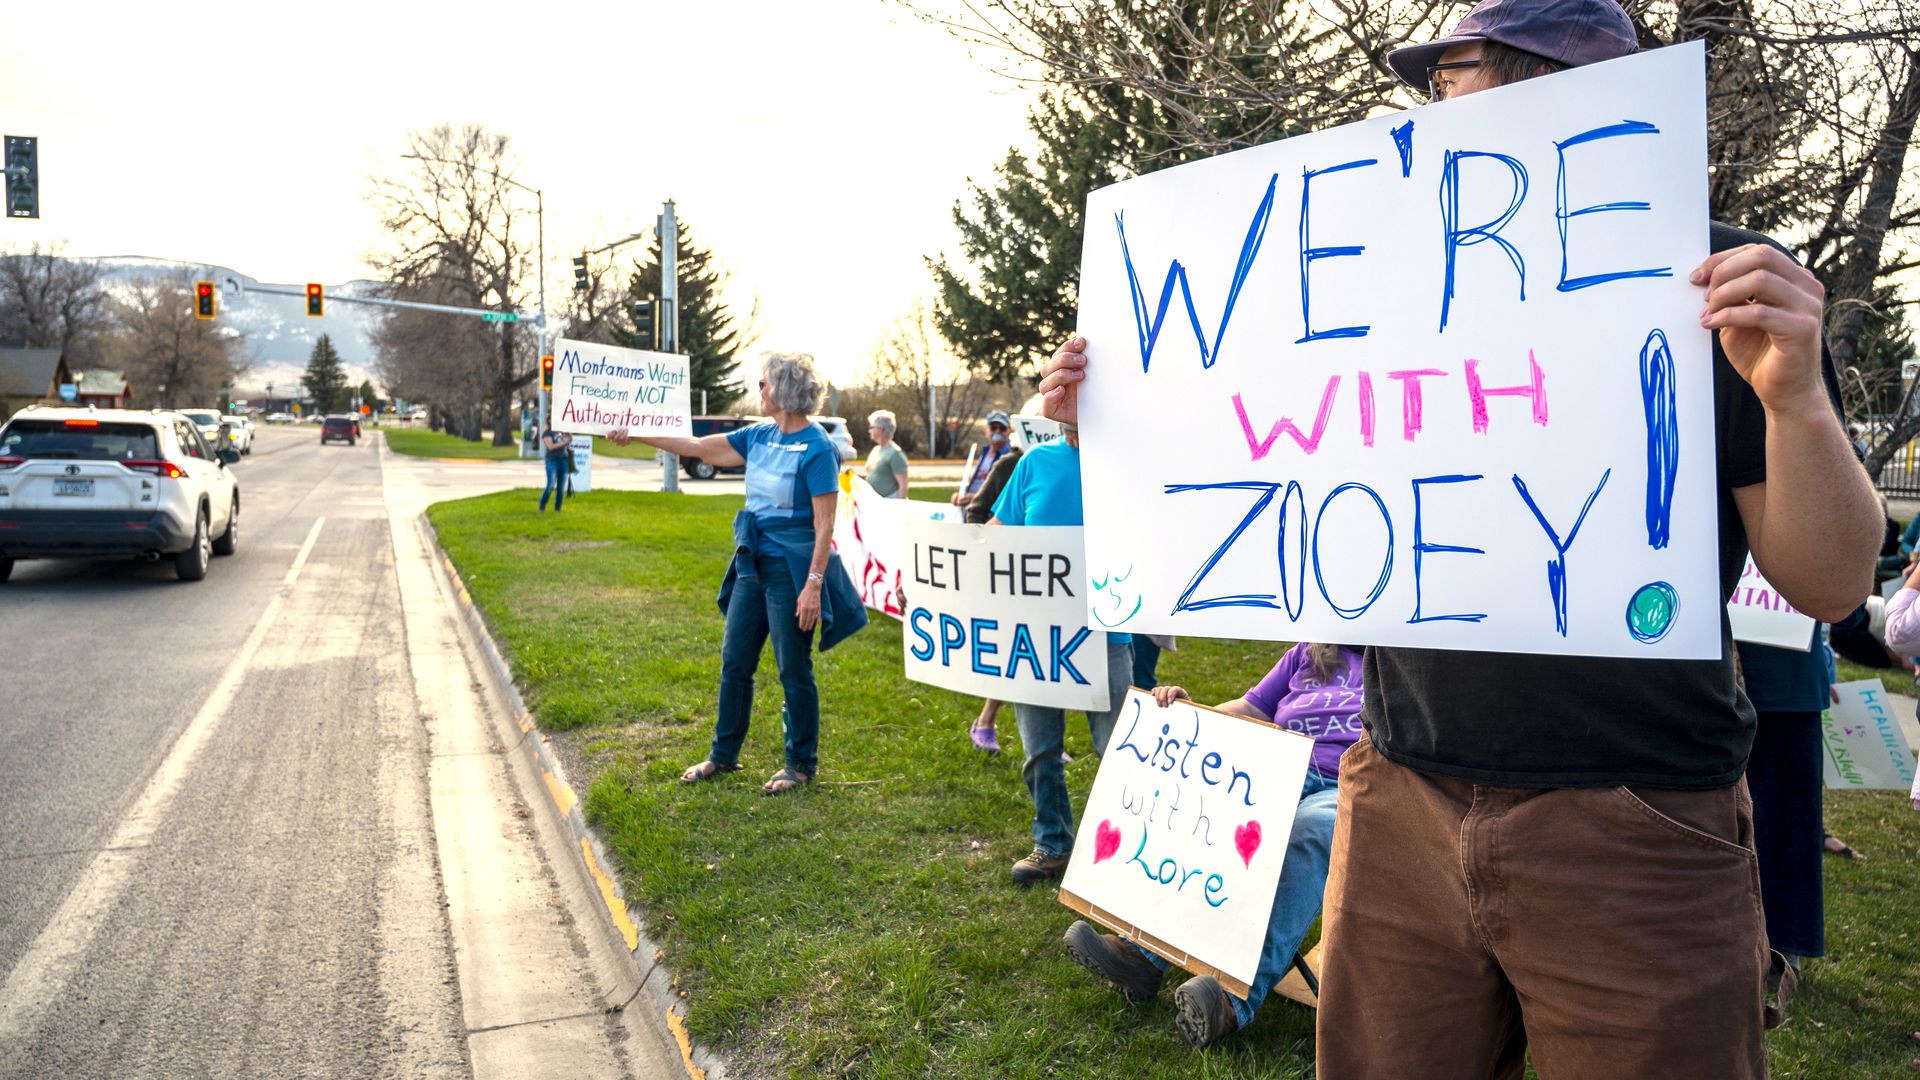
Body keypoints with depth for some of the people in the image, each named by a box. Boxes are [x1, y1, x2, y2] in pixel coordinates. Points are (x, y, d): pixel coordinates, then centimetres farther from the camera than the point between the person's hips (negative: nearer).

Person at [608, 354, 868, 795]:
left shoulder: (817, 448, -15)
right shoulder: (760, 436, 7)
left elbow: (825, 526, -17)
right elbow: (699, 447, 15)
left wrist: (813, 585, -22)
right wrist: (636, 436, 16)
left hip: (791, 570, -8)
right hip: (753, 564, 8)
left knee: (794, 671, 3)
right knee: (734, 662, 14)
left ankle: (802, 765, 19)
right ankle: (723, 755, 29)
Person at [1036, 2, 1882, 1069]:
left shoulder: (1723, 279, -2)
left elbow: (1827, 586, -4)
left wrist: (1798, 399, -21)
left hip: (1633, 838, -3)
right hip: (1399, 809, 4)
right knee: (1374, 1061, 14)